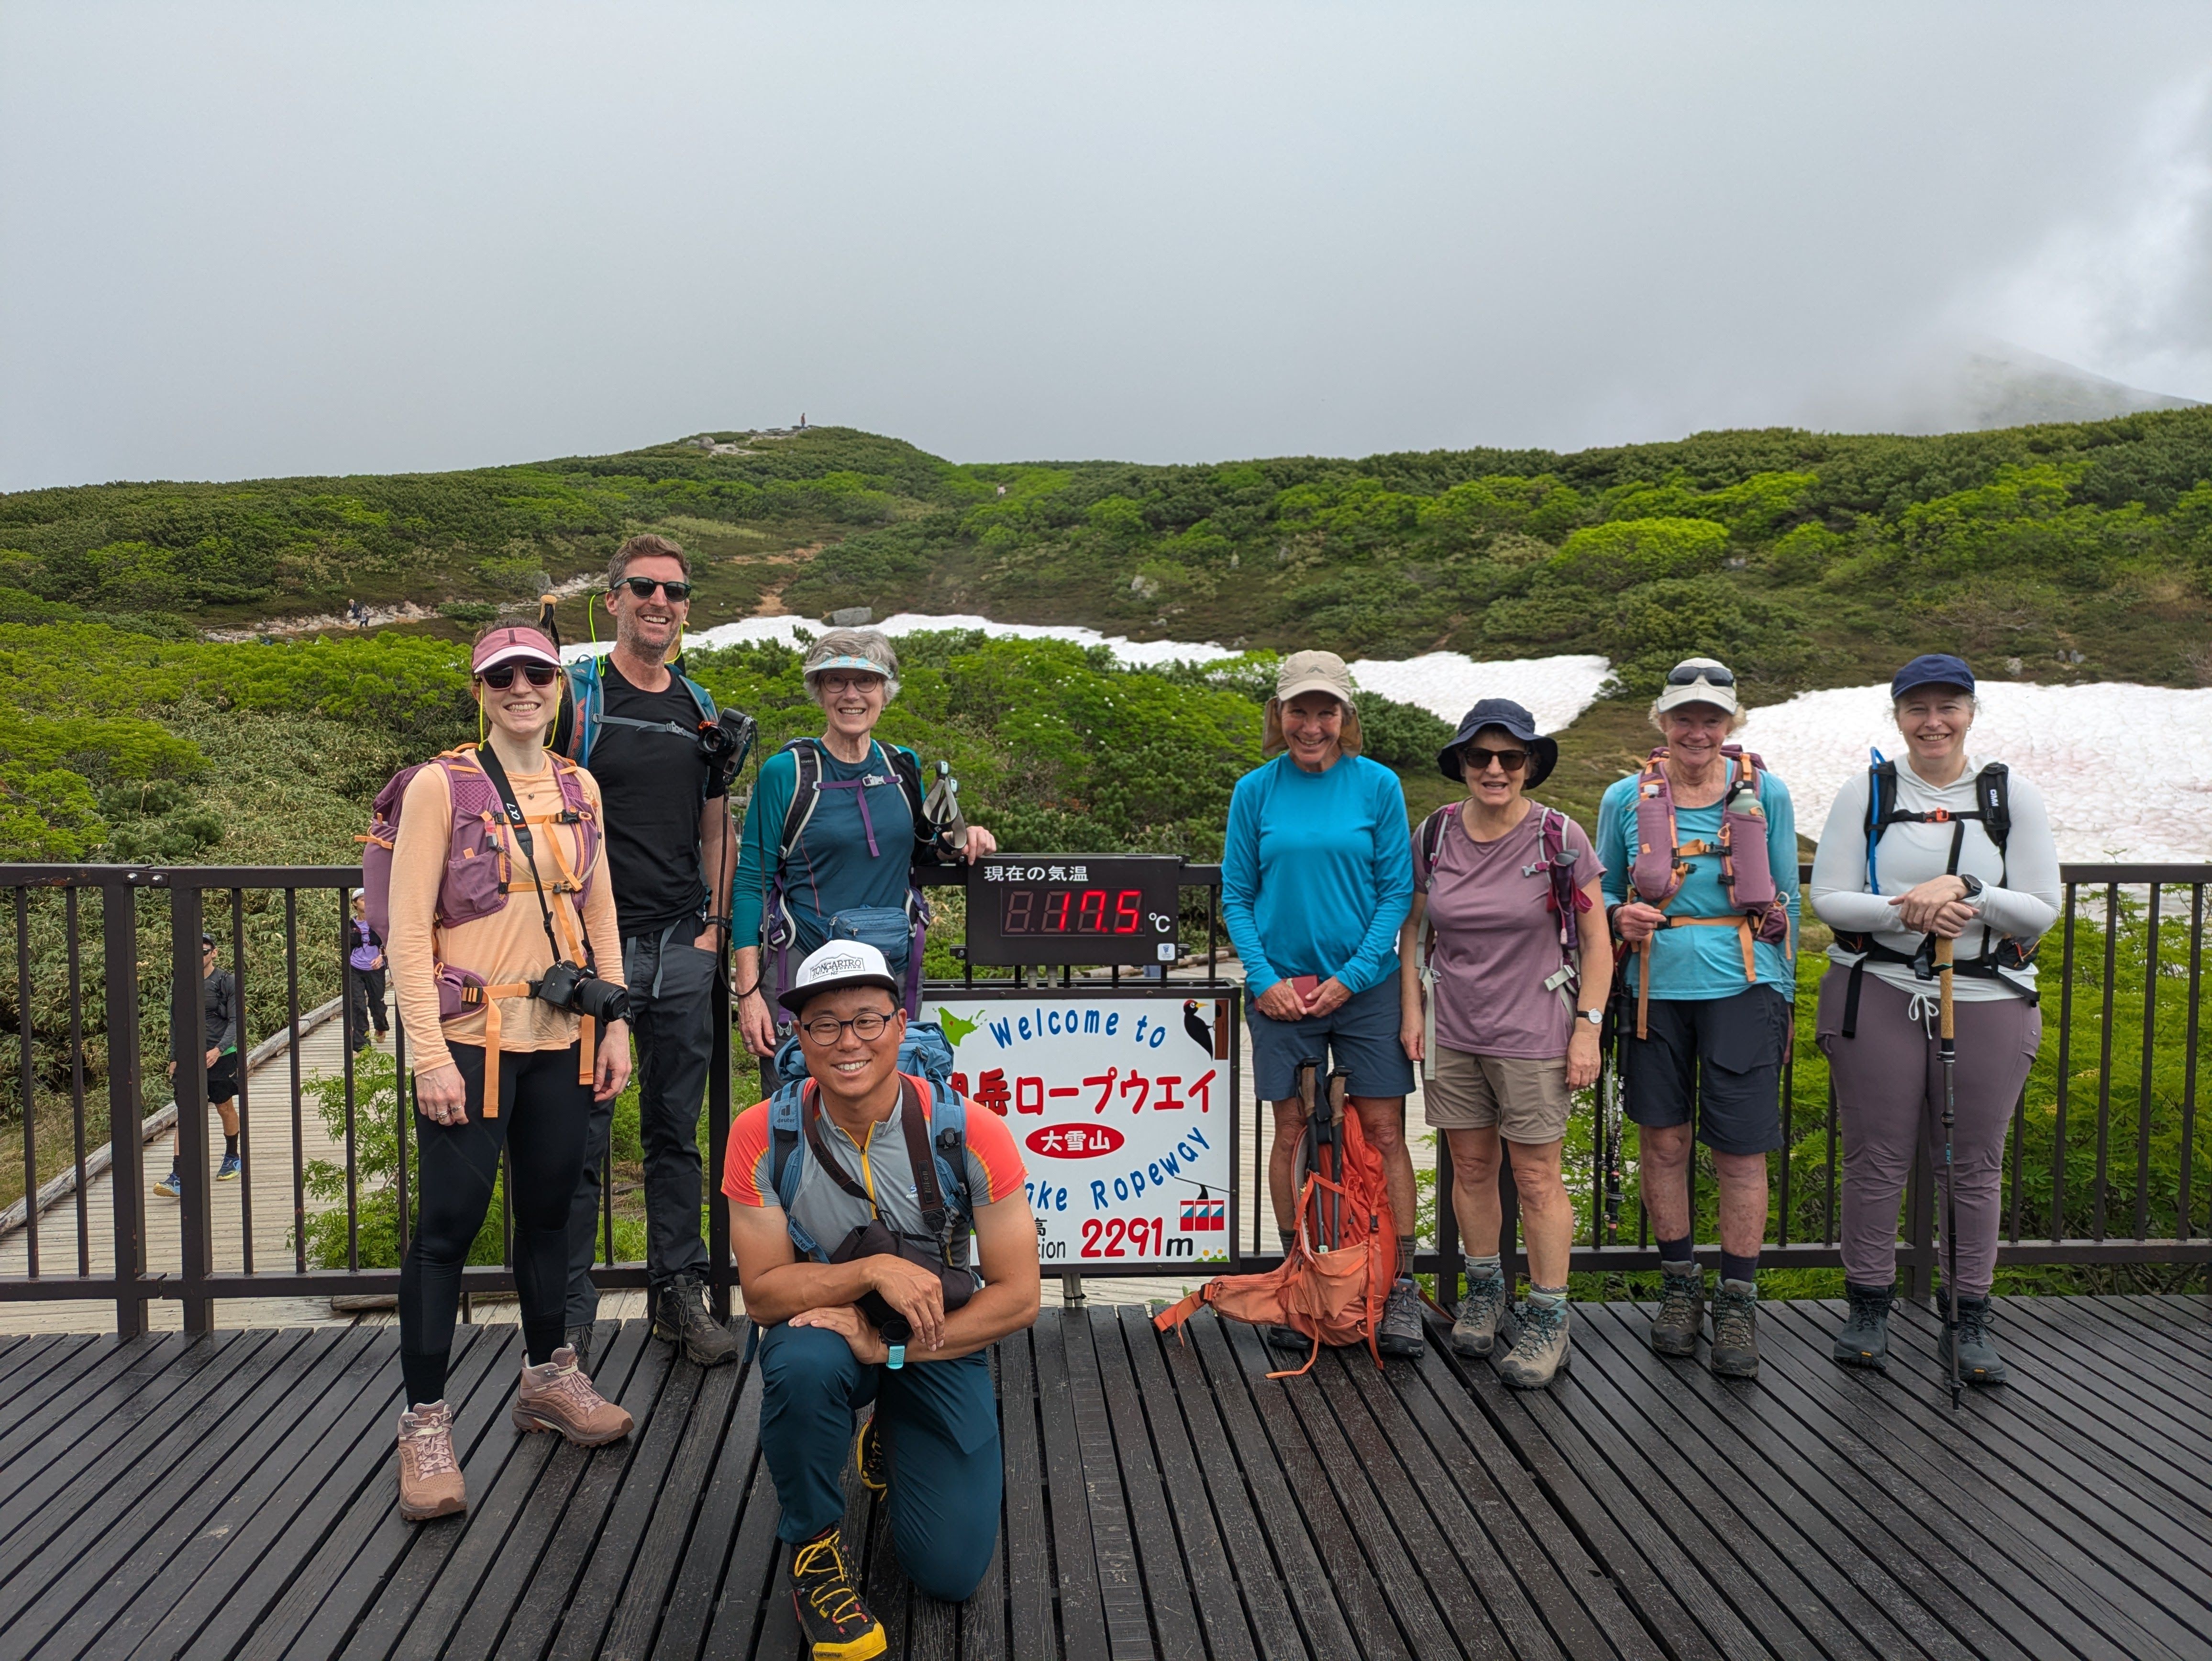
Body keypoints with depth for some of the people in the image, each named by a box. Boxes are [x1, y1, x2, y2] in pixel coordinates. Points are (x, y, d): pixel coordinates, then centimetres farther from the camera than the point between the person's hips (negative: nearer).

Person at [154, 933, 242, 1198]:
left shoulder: (227, 982, -4)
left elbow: (236, 1022, -7)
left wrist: (219, 1050, -20)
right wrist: (173, 1059, 15)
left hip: (221, 1056, -2)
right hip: (189, 1058, 2)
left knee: (226, 1109, 13)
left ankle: (232, 1158, 36)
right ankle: (177, 1178, -17)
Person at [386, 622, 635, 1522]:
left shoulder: (578, 788, 9)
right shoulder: (442, 785, -6)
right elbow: (408, 930, -9)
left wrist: (615, 1024, 9)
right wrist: (430, 1054, -14)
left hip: (563, 1039, 5)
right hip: (470, 1040, -5)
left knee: (549, 1208, 15)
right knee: (449, 1221, -1)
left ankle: (547, 1377, 32)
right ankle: (424, 1422, 11)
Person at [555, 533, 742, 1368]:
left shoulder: (701, 710, 13)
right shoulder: (575, 697, -2)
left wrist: (714, 928, 8)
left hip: (684, 950, 4)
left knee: (676, 1131, 12)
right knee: (581, 1133, 0)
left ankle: (681, 1292, 22)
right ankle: (569, 1316, 12)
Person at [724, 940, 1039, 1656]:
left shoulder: (971, 1133, -21)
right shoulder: (764, 1138, -18)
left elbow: (1019, 1297, -15)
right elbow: (763, 1293, -15)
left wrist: (891, 1347, -24)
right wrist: (872, 1271, -32)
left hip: (941, 1341, 1)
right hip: (824, 1328, 0)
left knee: (951, 1572, -6)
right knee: (802, 1363, -37)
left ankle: (889, 1445, 28)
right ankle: (812, 1544, -7)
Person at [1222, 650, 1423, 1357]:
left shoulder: (1377, 785, 0)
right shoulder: (1256, 790, 2)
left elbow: (1398, 890, 0)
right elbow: (1236, 895, 5)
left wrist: (1352, 977, -9)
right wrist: (1264, 978, -7)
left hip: (1366, 985, -1)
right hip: (1281, 987, 1)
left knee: (1383, 1132, 0)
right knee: (1292, 1132, 7)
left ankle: (1400, 1291, 10)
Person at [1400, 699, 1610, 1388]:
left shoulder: (1559, 837, -8)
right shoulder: (1435, 834, 1)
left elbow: (1597, 939, -4)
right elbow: (1412, 927, 12)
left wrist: (1588, 1027, -8)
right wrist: (1412, 1009, 6)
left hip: (1533, 1035, -3)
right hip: (1453, 1030, 3)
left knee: (1537, 1178, 1)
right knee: (1470, 1168, 13)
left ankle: (1549, 1320, 15)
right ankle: (1484, 1289, 33)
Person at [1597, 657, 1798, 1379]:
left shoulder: (1766, 793, 2)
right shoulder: (1627, 799, 3)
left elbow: (1785, 900, 9)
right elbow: (1604, 889, 14)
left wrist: (1782, 995, 9)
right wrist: (1619, 916, -9)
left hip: (1741, 988, -1)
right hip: (1657, 989, 1)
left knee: (1741, 1149, 0)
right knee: (1663, 1140, 8)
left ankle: (1737, 1300, 15)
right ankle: (1679, 1283, 26)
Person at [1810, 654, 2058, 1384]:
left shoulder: (2014, 798, 4)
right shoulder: (1866, 793, 3)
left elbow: (2041, 910, 0)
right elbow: (1828, 898, -2)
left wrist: (1963, 889, -16)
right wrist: (1905, 911, -18)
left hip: (1988, 1002, 1)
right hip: (1879, 995, 0)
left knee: (1974, 1164, 6)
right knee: (1876, 1157, 3)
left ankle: (1970, 1319, 20)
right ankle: (1868, 1308, 17)